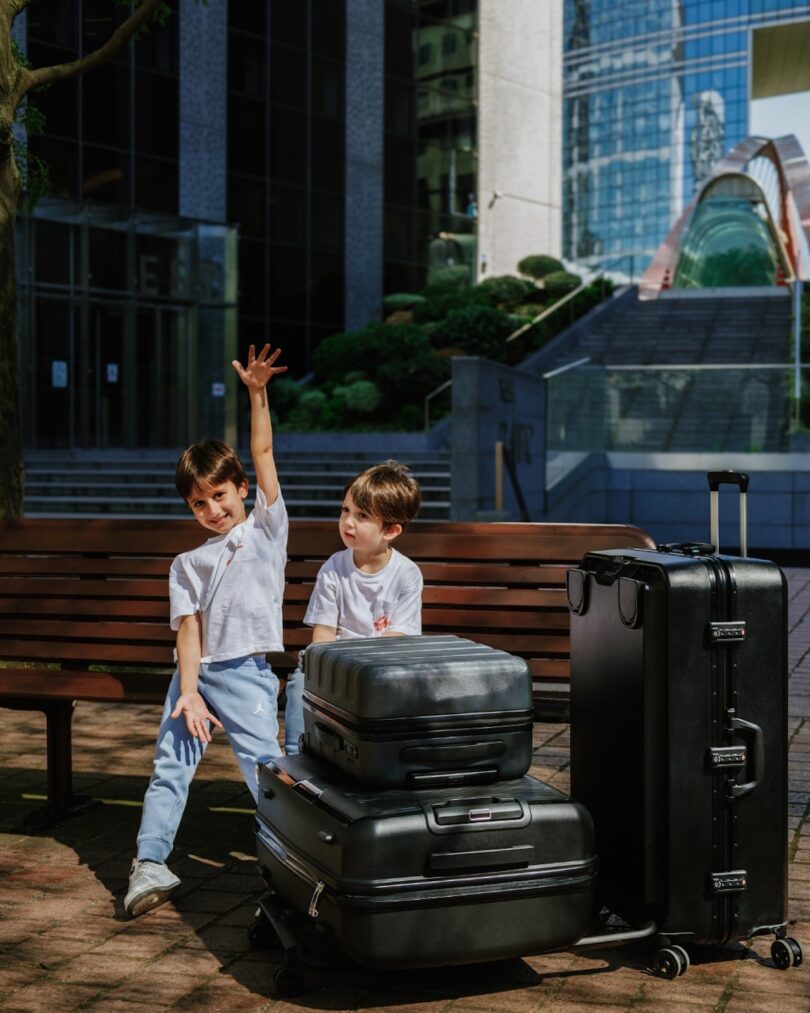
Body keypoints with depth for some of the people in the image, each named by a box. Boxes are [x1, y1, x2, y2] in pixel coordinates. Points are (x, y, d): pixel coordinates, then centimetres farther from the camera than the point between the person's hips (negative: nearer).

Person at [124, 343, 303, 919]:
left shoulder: (267, 529, 8)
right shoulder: (188, 563, 15)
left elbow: (263, 453, 2)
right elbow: (189, 627, 4)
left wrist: (258, 392, -8)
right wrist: (189, 693, -9)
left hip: (247, 671, -4)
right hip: (193, 672, 4)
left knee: (264, 765, -11)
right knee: (170, 767, 1)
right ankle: (151, 863, 4)